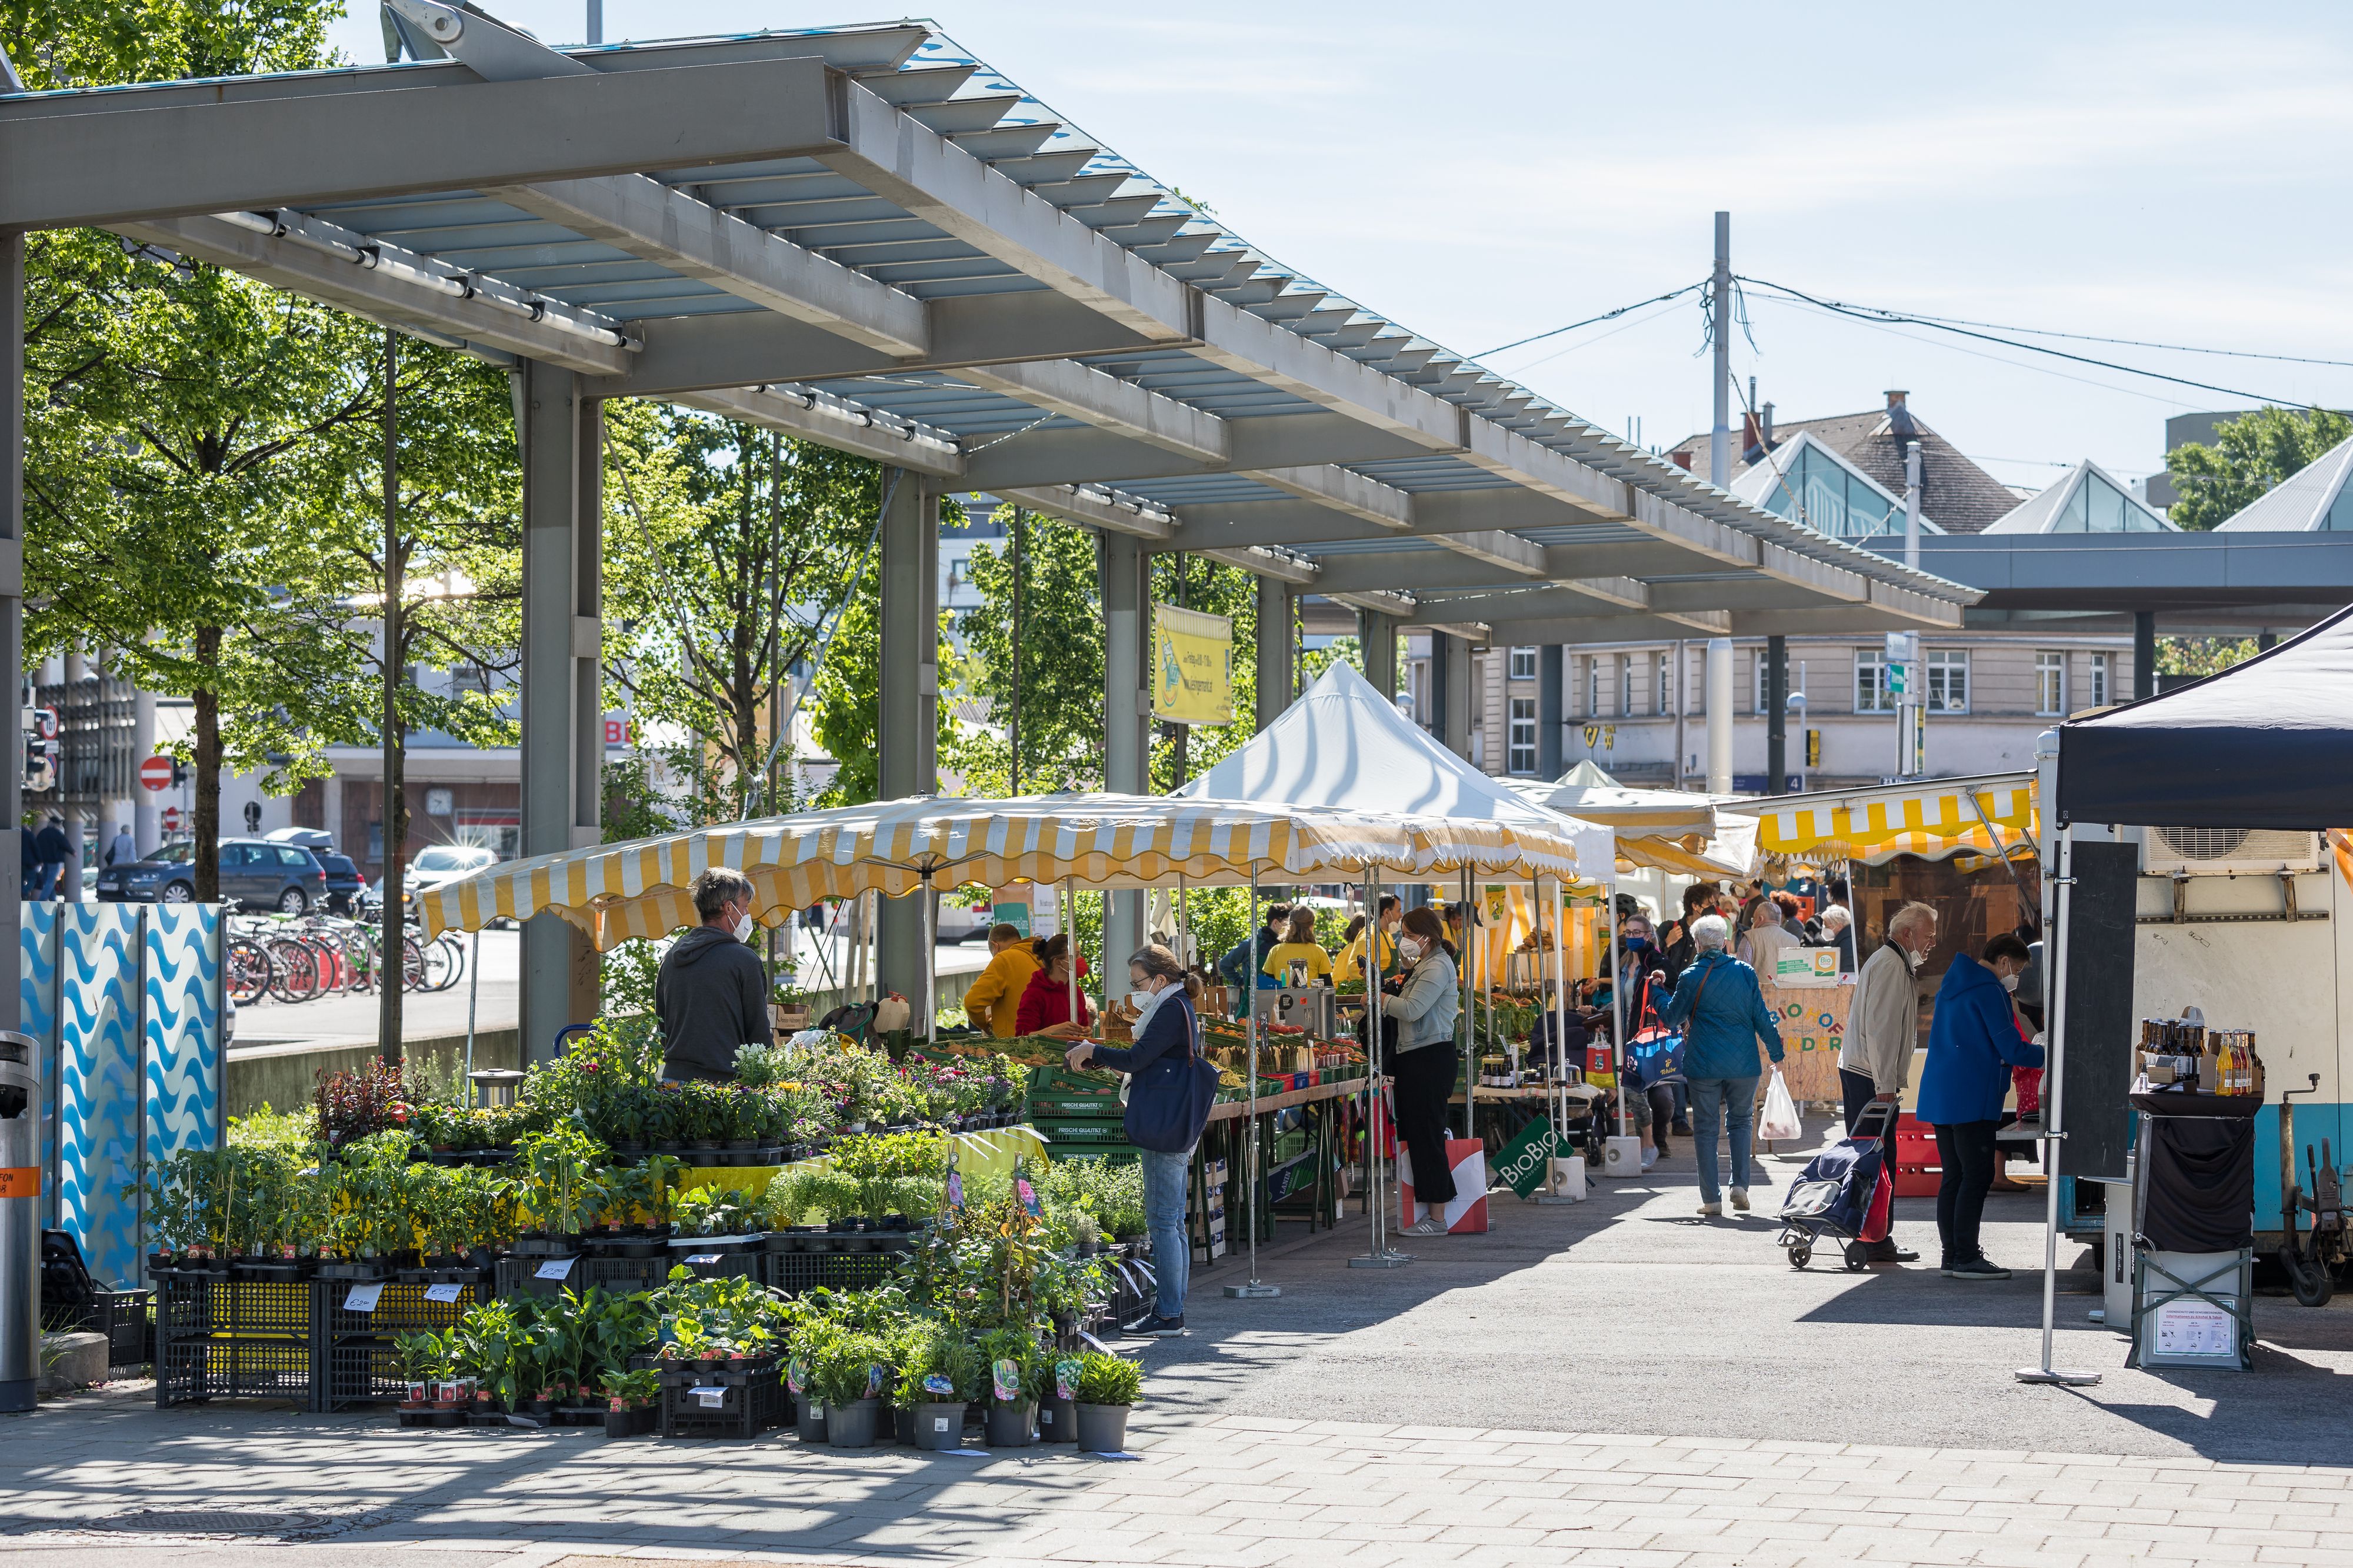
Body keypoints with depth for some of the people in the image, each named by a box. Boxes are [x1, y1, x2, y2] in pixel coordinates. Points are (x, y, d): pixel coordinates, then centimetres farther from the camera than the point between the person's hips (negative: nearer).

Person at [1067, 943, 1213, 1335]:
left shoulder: (1172, 1010, -12)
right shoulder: (1178, 1009, 20)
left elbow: (1136, 1059, -16)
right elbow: (1147, 1062, 20)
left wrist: (1092, 1051, -2)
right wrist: (1094, 1057, 14)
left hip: (1164, 1130, -11)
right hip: (1172, 1129, 11)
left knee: (1163, 1221, -9)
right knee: (1172, 1222, 12)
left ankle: (1168, 1315, -7)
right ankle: (1172, 1313, 15)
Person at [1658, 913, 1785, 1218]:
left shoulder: (1691, 978, -6)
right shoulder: (1745, 972, 0)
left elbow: (1671, 1019, 3)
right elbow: (1761, 1016, 3)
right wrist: (1777, 1052, 15)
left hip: (1704, 1064, -2)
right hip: (1743, 1063, 2)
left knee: (1706, 1129, 5)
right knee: (1740, 1121, 18)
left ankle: (1711, 1199, 3)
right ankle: (1740, 1184, 4)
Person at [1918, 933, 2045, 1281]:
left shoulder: (1952, 987, 20)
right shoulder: (1989, 990, -10)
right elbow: (2011, 1050, -12)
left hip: (1939, 1096, 9)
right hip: (1972, 1099, -9)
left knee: (1954, 1176, 10)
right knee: (1977, 1176, -7)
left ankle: (1952, 1256, 11)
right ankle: (1966, 1258, -8)